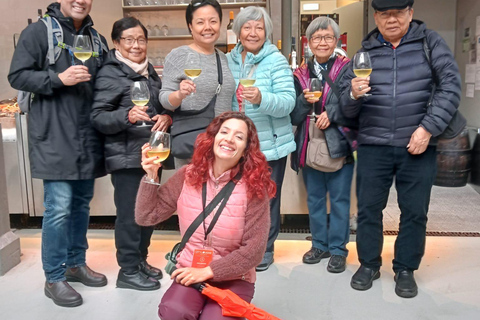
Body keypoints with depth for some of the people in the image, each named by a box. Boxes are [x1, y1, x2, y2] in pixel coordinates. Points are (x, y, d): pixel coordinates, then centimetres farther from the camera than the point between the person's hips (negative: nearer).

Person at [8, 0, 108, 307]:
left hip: (88, 138, 6)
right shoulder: (39, 32, -2)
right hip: (55, 137, -6)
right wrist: (59, 78, -18)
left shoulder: (97, 39, 15)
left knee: (82, 203, 13)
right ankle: (54, 279, 8)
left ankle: (76, 263, 29)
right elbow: (17, 76, -6)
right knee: (59, 207, -6)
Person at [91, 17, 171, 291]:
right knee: (130, 214, -2)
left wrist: (166, 118, -1)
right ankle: (128, 271, 12)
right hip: (126, 156, -7)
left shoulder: (150, 72, 14)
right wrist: (127, 116, -31)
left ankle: (141, 260, 30)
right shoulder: (110, 74, -9)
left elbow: (163, 107, 22)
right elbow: (98, 117, -14)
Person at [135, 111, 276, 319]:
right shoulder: (187, 176, -4)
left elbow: (253, 251, -12)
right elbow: (146, 217, -1)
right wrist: (151, 177, -14)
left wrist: (209, 271, -15)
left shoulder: (254, 188, -13)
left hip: (233, 278, 0)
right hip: (190, 273, 1)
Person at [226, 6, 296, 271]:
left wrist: (261, 98, -36)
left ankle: (264, 250, 26)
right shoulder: (228, 60, 4)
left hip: (270, 144, -3)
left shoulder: (276, 60, -9)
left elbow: (288, 102, -18)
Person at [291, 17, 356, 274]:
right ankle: (320, 244, 30)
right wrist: (304, 101, -12)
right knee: (314, 199, 14)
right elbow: (293, 116, 6)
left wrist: (332, 113, -18)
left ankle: (338, 249, 18)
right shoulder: (300, 75, 9)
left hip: (339, 146, -4)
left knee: (339, 199, 5)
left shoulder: (348, 70, -2)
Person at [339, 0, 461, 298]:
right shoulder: (365, 52, 6)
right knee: (369, 208, 7)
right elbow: (348, 109, 4)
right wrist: (353, 94, -20)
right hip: (374, 146, 1)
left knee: (415, 212, 7)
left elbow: (451, 86, -5)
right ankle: (369, 264, 26)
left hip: (419, 145, -1)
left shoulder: (430, 42, 3)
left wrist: (428, 129, -14)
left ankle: (406, 269, 25)